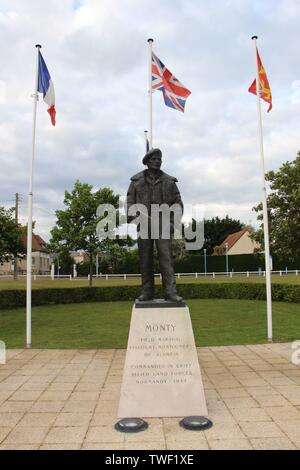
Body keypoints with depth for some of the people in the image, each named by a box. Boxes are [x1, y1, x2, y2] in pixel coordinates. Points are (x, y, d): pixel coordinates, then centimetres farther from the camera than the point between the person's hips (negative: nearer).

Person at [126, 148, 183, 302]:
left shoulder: (169, 181, 8)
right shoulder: (137, 181, 8)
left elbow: (178, 203, 7)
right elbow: (130, 203, 5)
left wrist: (173, 223, -5)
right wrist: (132, 222, -6)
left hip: (163, 225, 0)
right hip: (143, 225, 1)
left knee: (166, 257, -10)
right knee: (145, 260, 2)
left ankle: (170, 291, -10)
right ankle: (147, 292, 7)